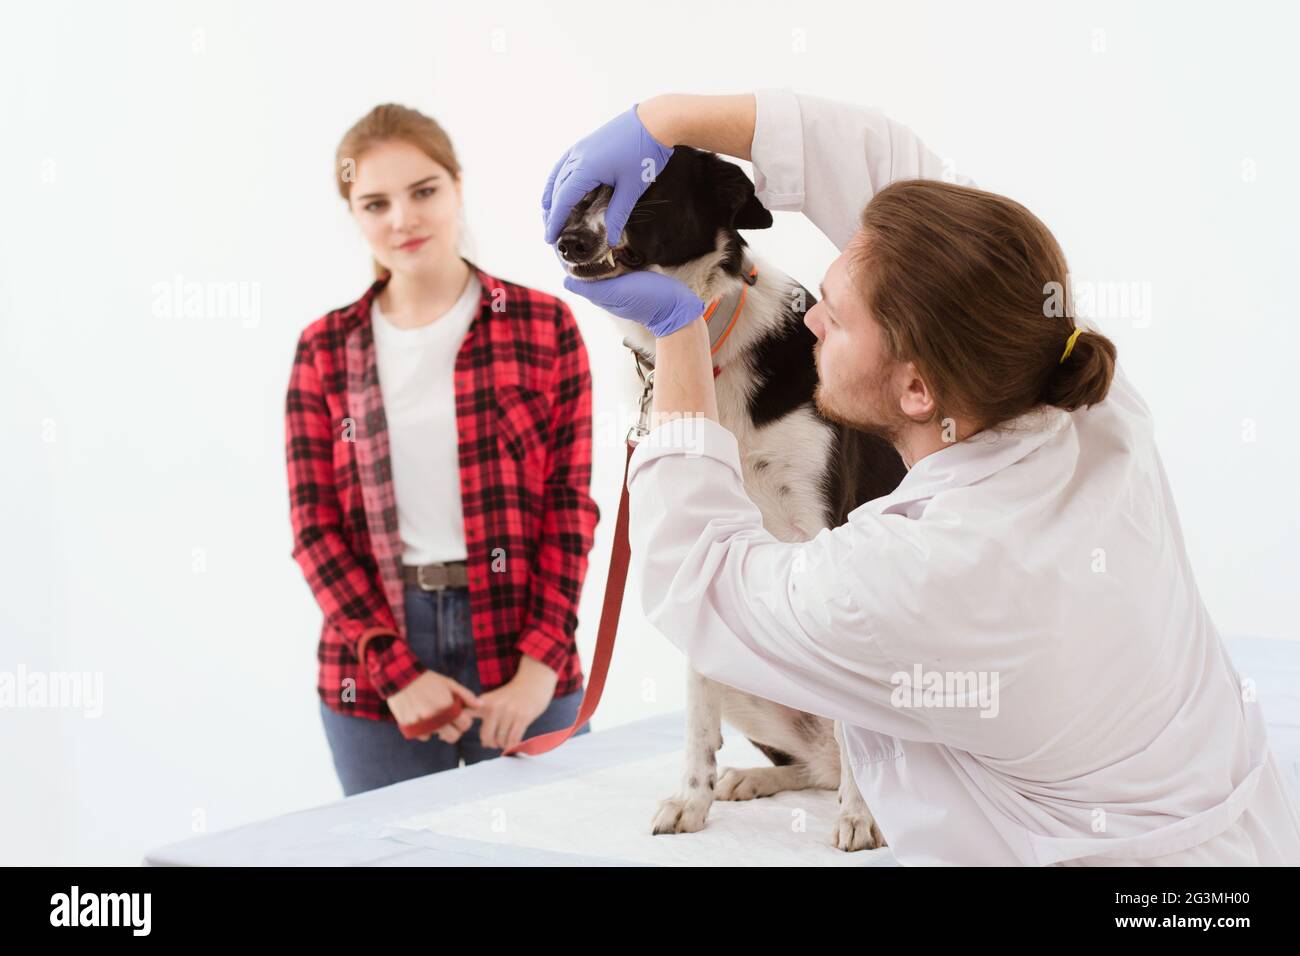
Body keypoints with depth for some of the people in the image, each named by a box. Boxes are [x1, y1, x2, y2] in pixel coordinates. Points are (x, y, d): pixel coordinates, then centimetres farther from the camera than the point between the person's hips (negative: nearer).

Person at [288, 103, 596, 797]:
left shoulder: (544, 325, 2)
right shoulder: (325, 349, 6)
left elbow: (570, 505, -1)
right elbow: (315, 528, 2)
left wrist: (540, 666, -10)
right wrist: (395, 670, -9)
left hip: (523, 665, -1)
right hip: (374, 672, 1)